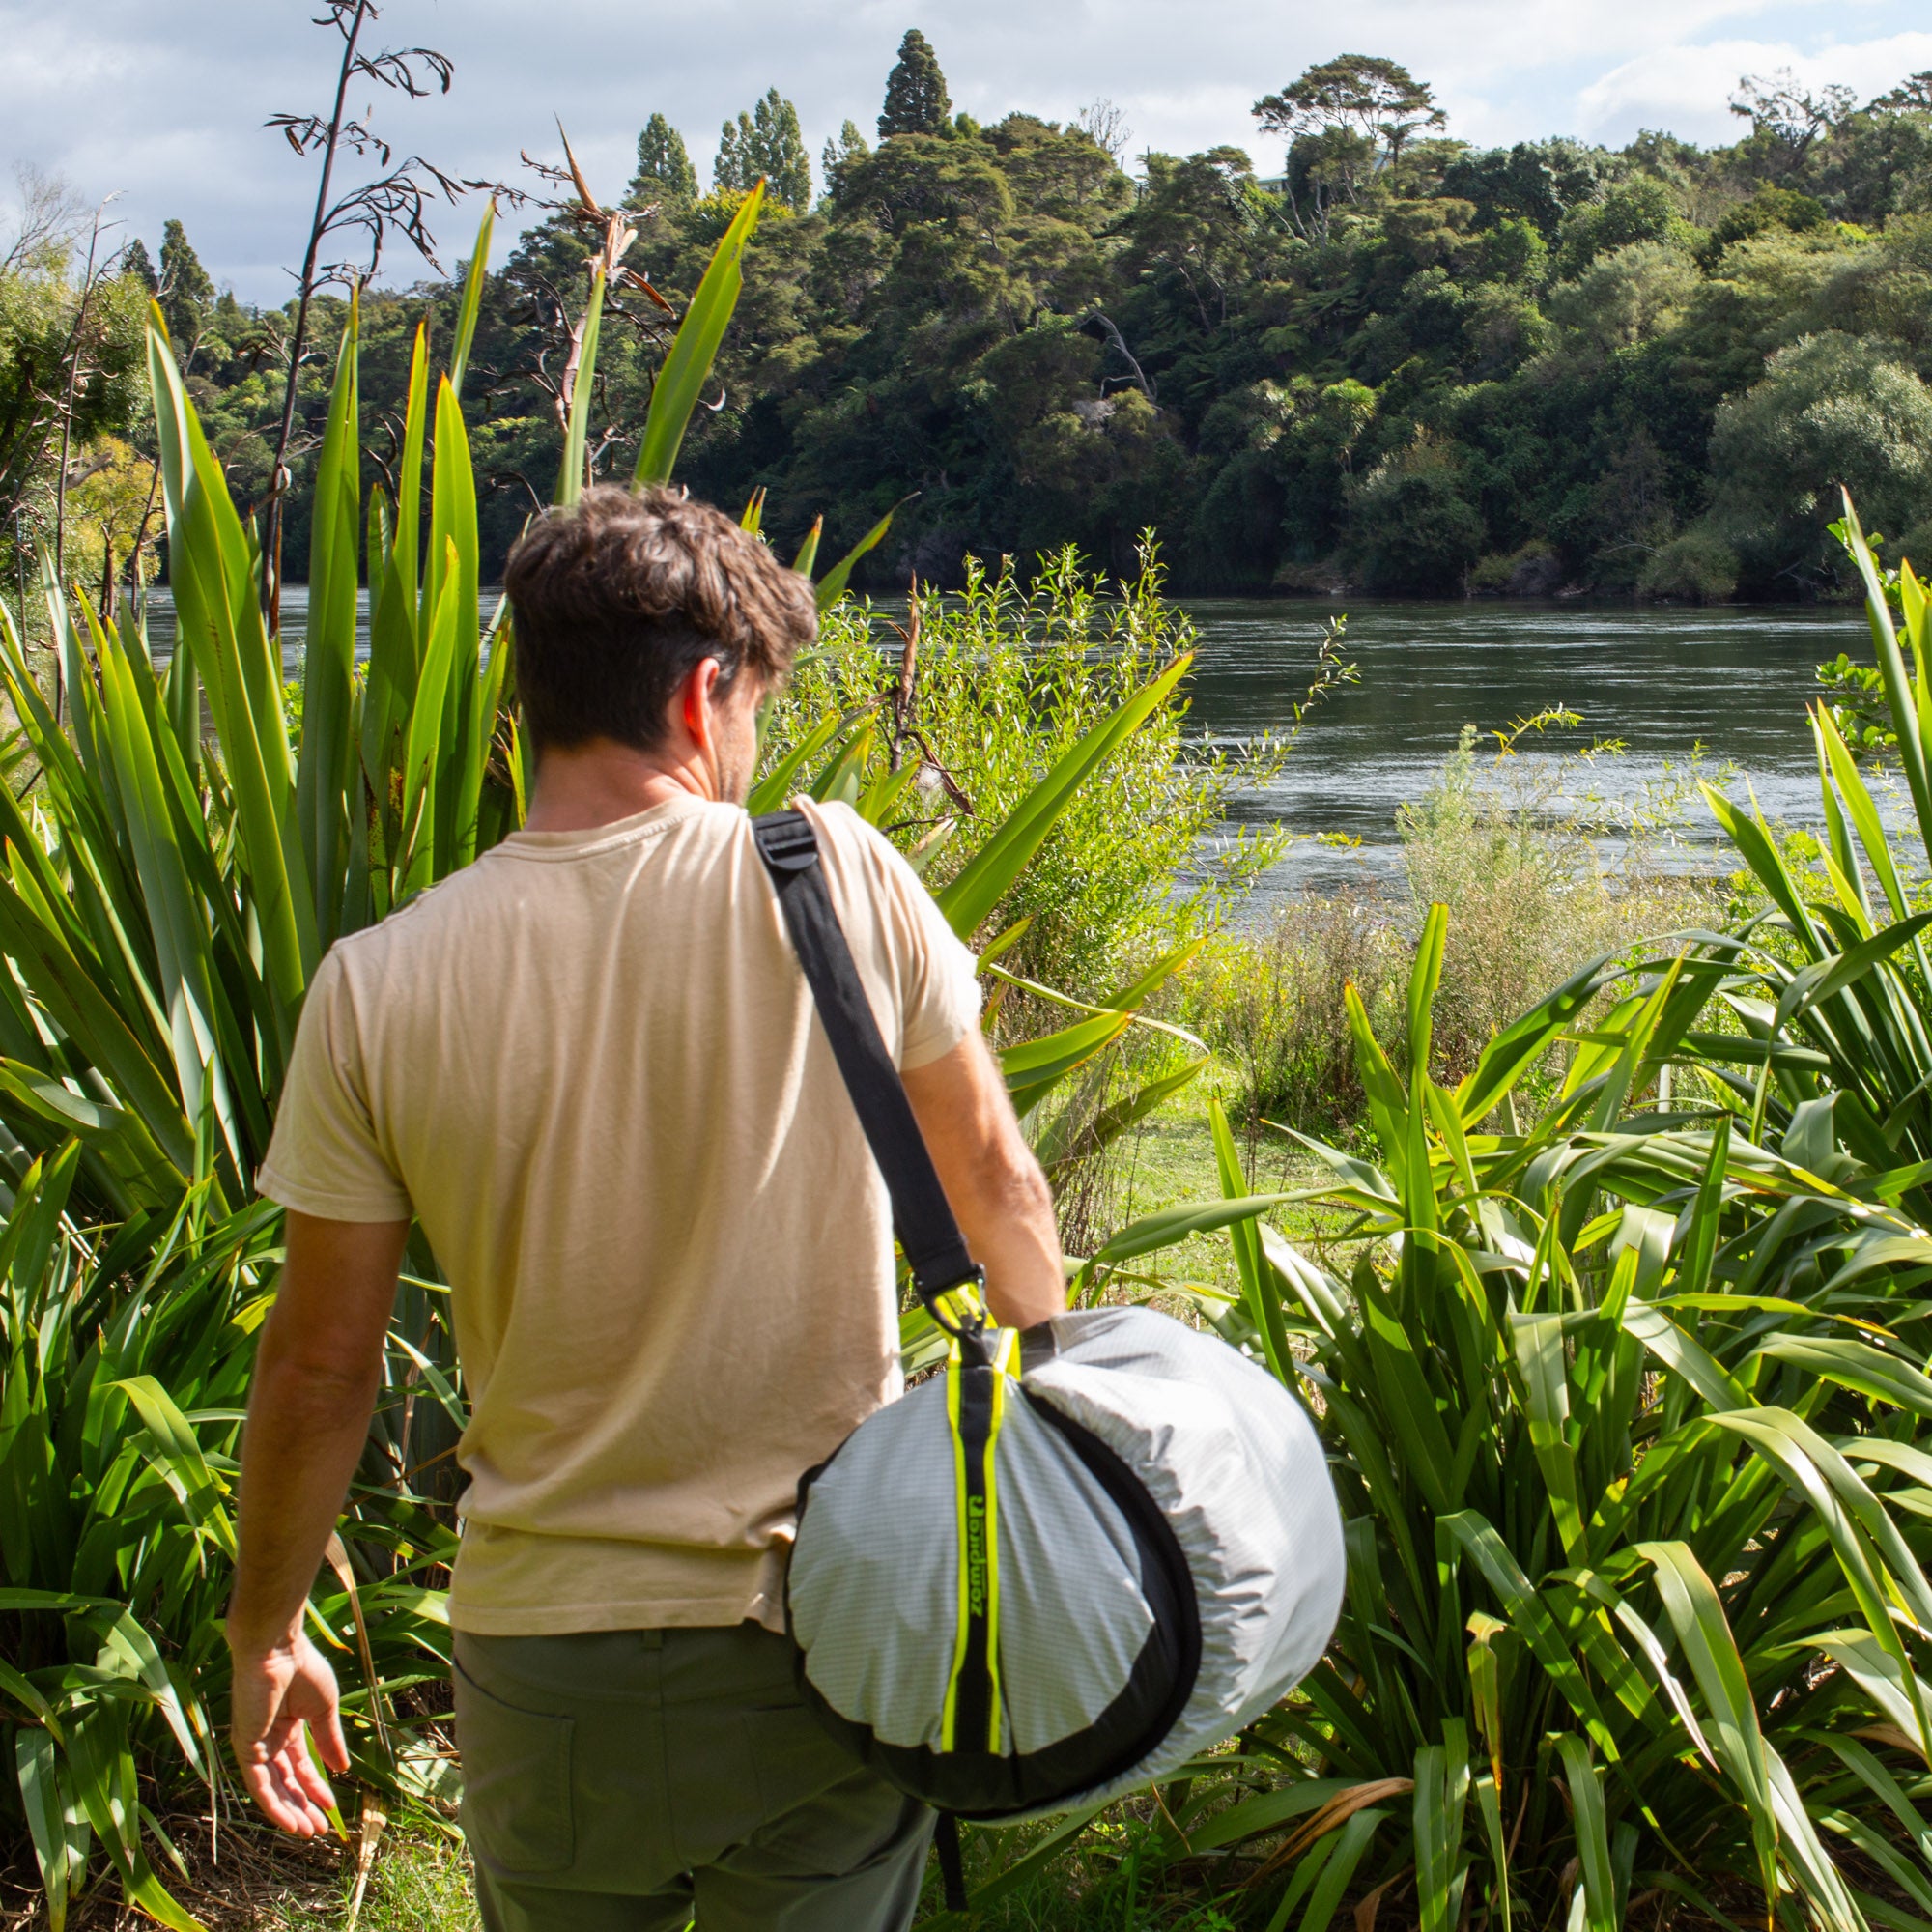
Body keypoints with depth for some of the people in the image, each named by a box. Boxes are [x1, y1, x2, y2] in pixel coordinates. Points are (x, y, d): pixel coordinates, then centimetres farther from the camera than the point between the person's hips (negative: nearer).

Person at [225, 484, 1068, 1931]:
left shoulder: (380, 986, -9)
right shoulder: (841, 881, -11)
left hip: (550, 1665, 1)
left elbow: (319, 1363, -3)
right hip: (836, 1634, 0)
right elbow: (999, 1189, -1)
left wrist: (265, 1632, 12)